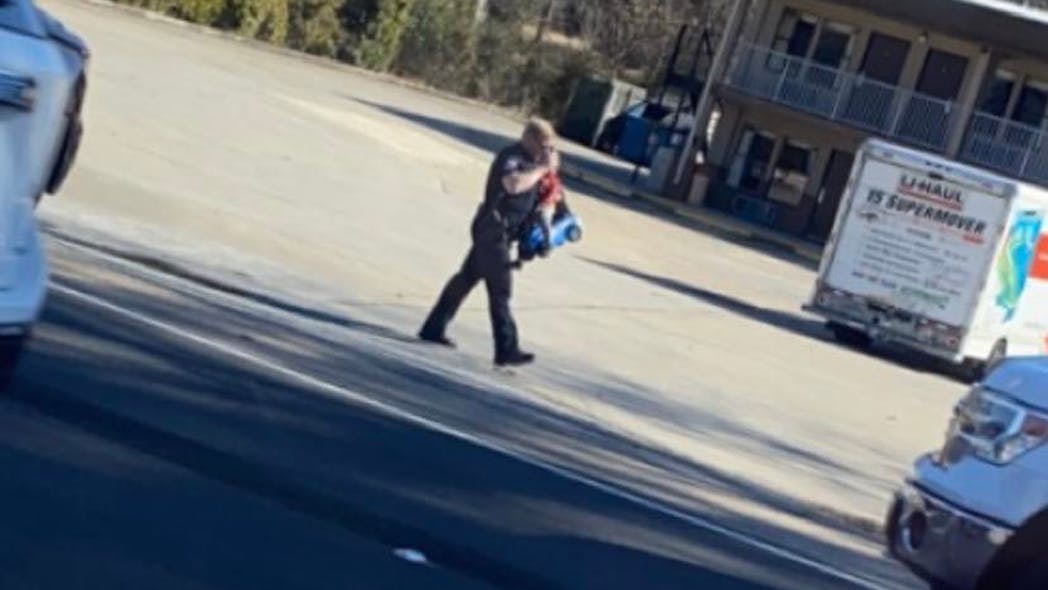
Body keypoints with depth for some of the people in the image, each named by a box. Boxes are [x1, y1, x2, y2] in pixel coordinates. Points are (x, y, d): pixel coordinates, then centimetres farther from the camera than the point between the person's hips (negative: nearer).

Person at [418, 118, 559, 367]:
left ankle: (433, 329, 25)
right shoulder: (511, 157, -19)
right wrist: (543, 168, -31)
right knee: (500, 290, -10)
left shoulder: (529, 160, 12)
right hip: (493, 231, -10)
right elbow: (513, 184, -40)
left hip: (499, 233, 10)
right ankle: (506, 349, -11)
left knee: (466, 278, 16)